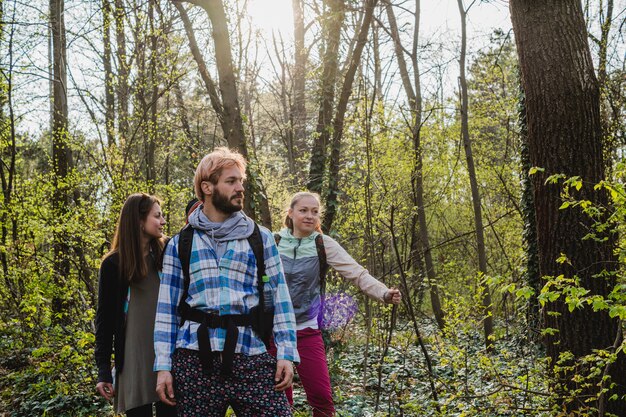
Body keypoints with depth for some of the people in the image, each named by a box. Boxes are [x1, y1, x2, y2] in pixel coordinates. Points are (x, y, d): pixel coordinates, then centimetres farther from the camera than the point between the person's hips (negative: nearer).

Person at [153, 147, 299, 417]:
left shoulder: (260, 238, 9)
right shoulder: (180, 244, 8)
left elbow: (279, 297, 7)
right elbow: (167, 307, 8)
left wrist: (286, 353, -2)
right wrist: (163, 365, 2)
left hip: (252, 357, 0)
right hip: (195, 357, 0)